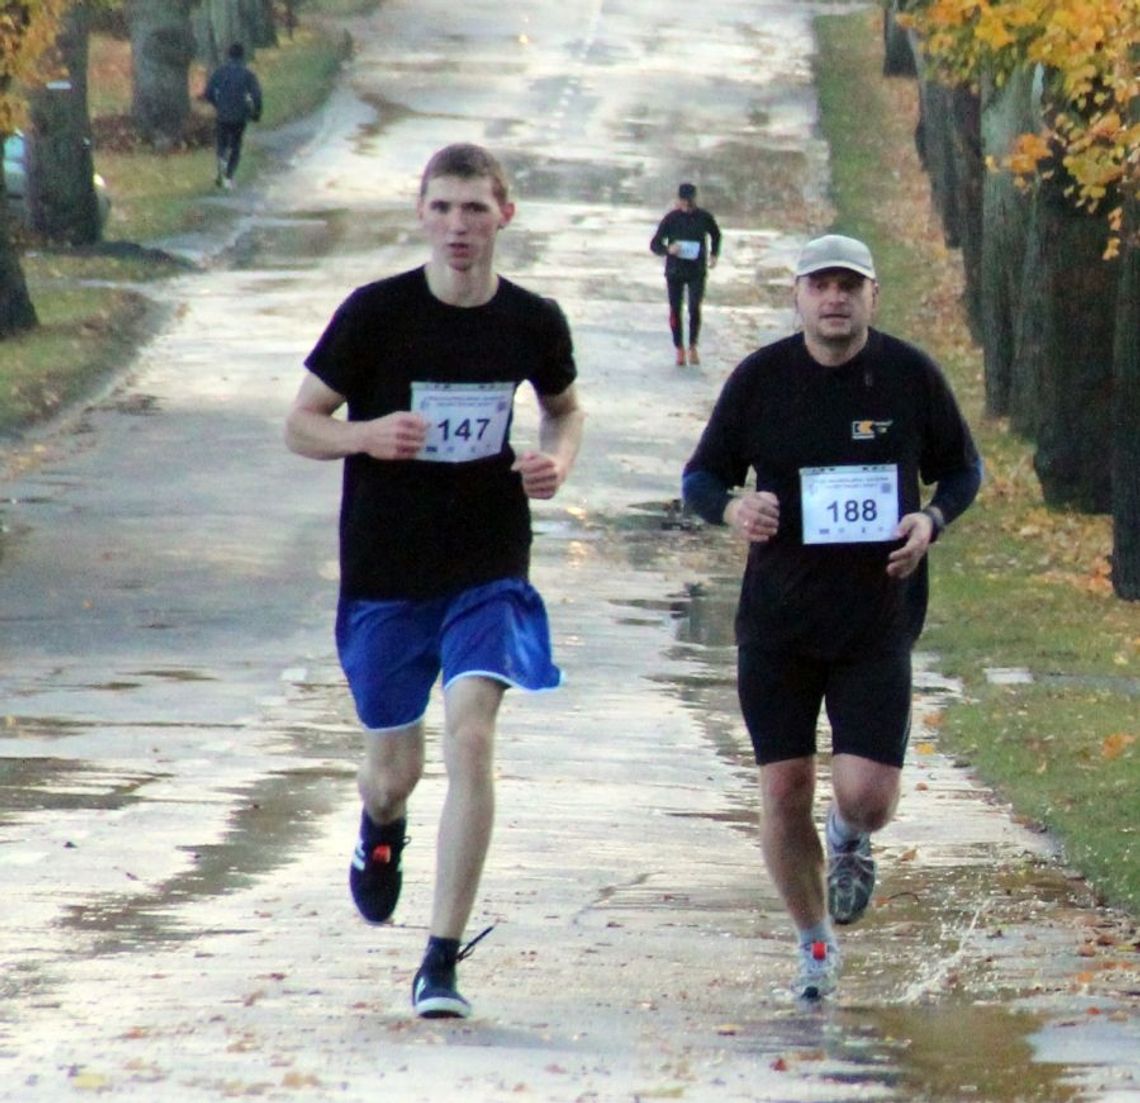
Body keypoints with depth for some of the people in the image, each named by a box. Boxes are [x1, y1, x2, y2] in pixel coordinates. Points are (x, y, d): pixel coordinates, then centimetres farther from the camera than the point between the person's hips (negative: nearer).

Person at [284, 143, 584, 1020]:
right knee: (394, 770, 9)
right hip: (383, 574, 0)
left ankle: (443, 962, -14)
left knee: (471, 736, -18)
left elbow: (564, 407, 18)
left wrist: (559, 460, -4)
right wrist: (365, 435, -25)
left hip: (489, 568, 0)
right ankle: (382, 831, 50)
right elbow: (300, 425, -4)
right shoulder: (376, 313, -9)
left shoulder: (533, 322, -2)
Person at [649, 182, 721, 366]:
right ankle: (679, 349, 16)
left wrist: (714, 254, 4)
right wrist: (668, 249, -24)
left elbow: (716, 235, 18)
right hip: (674, 272, 0)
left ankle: (693, 347, 8)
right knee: (676, 310, 3)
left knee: (695, 308, -9)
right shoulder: (671, 219, -7)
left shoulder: (704, 217, -3)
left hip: (697, 271, 0)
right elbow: (654, 245, -4)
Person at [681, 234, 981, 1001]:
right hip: (776, 624, 1)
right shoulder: (760, 378, -1)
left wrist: (931, 521, -10)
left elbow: (964, 468, 11)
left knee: (869, 795, -11)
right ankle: (816, 944, 24)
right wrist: (732, 509, -17)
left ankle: (850, 844, 27)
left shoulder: (912, 376, -2)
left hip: (878, 621, -1)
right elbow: (700, 476, 7)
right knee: (785, 796, 1)